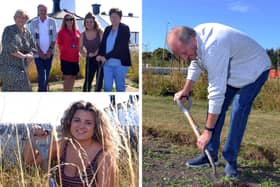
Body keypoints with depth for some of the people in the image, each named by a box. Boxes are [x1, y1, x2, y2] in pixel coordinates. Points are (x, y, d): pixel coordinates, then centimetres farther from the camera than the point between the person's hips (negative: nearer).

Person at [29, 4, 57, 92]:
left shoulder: (52, 21, 2)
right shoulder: (33, 22, 0)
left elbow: (54, 37, -1)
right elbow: (33, 38, -2)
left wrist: (50, 50, -8)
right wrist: (40, 51, -10)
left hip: (49, 52, 2)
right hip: (38, 53, -2)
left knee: (47, 73, 9)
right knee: (41, 74, -8)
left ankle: (44, 89, 23)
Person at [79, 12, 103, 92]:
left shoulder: (100, 32, -5)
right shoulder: (83, 35, 3)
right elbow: (80, 48, 7)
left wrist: (96, 53, -19)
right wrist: (85, 54, -10)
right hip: (90, 59, 2)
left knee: (99, 80, 4)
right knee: (88, 80, -2)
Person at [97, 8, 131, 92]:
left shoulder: (125, 29, -4)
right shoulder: (107, 29, 13)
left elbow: (121, 47, -14)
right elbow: (103, 44, 13)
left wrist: (106, 56, -19)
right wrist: (100, 55, -8)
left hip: (120, 63, -5)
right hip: (107, 63, 5)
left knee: (120, 87, 6)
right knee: (107, 87, 5)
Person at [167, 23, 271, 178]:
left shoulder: (212, 48, -42)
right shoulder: (194, 36, -14)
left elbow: (217, 93, -40)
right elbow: (195, 64, 8)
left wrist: (207, 131, -35)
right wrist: (185, 91, 15)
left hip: (254, 69, -8)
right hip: (231, 70, 8)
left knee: (238, 113, -18)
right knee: (217, 108, 0)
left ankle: (230, 159, -3)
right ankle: (211, 154, 8)